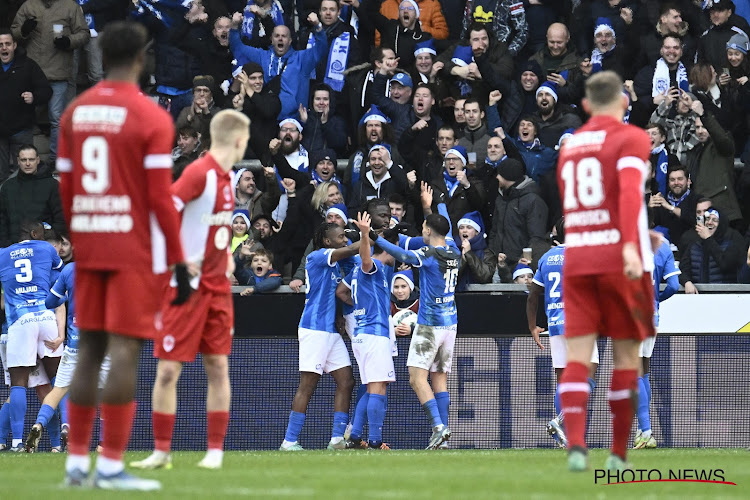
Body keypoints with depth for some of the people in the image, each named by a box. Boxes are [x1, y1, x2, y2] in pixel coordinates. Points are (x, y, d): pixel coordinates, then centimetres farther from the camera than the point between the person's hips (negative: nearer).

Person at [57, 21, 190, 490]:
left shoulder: (75, 113, 8)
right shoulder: (151, 118, -9)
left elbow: (66, 188, 10)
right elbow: (160, 198, -11)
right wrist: (179, 263, -6)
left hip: (89, 250, 5)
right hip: (135, 252, -5)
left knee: (89, 350, 11)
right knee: (125, 352, -6)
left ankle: (77, 460, 11)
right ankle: (111, 465, -9)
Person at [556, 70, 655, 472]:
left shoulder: (569, 145, 17)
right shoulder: (630, 138, -1)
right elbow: (630, 190, -19)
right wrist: (631, 246, -31)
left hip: (576, 258, 4)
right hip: (619, 258, -4)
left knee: (577, 355, -4)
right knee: (626, 353, 8)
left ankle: (575, 445, -23)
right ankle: (619, 453, 10)